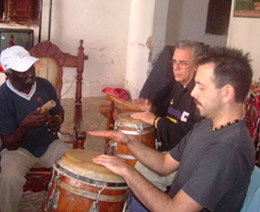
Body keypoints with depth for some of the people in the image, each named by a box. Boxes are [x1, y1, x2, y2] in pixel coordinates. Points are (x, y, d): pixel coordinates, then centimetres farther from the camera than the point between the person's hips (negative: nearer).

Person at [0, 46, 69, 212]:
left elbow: (59, 111, 10)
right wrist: (25, 126, -38)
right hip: (18, 148, -3)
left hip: (49, 143, 4)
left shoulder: (45, 85, -9)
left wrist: (57, 120, -16)